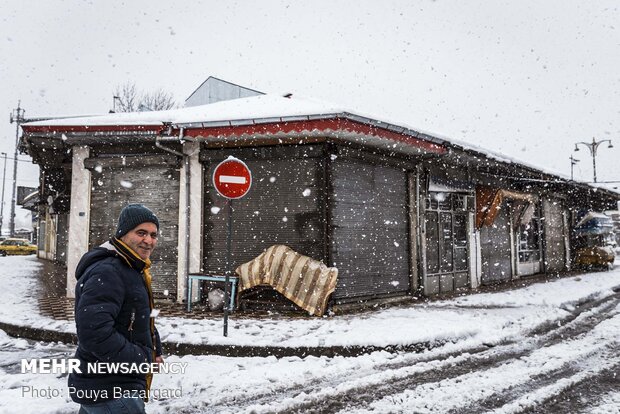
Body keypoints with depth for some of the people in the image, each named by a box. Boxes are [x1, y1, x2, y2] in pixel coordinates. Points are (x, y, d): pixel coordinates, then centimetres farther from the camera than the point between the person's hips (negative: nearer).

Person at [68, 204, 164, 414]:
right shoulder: (106, 272, -22)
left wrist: (154, 351, 12)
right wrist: (141, 360, -22)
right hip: (109, 390, -10)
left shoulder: (132, 270, 12)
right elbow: (94, 331, -32)